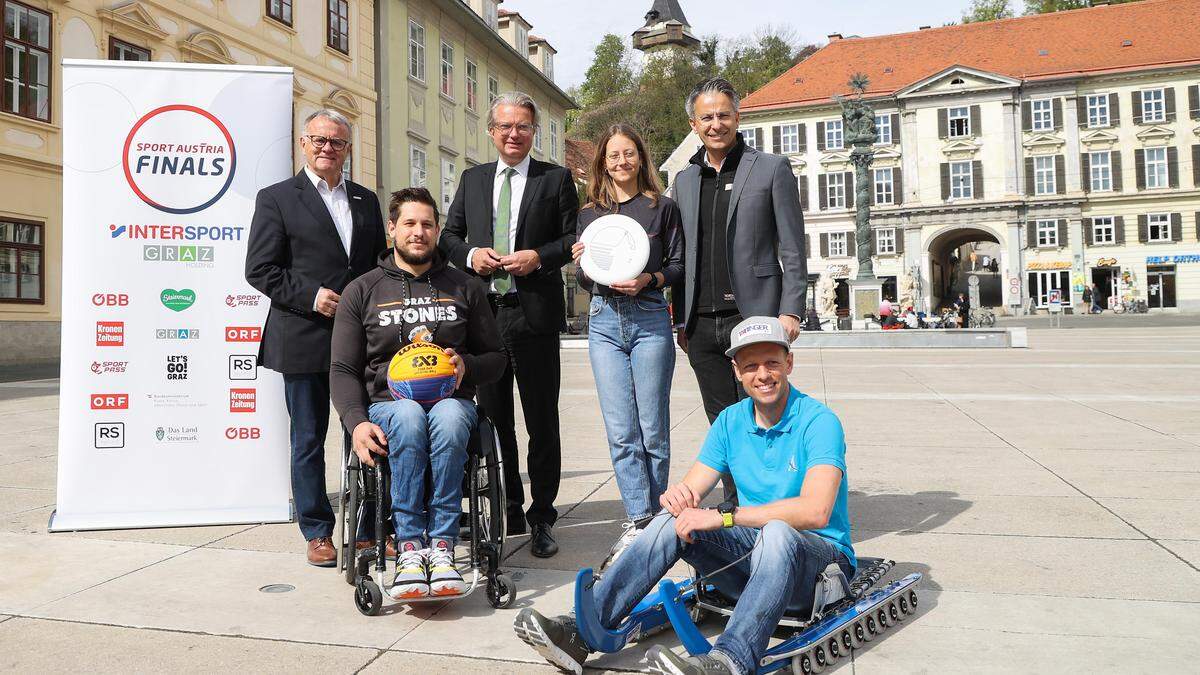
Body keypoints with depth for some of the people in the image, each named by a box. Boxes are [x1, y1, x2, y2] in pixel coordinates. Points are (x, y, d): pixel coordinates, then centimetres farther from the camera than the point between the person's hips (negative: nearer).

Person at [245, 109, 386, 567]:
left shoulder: (366, 200, 16)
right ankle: (317, 532, 17)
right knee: (309, 440, 5)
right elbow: (259, 269, -3)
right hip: (304, 340, -3)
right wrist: (310, 297, -13)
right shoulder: (276, 198, 3)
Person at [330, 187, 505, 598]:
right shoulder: (362, 291, 12)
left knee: (449, 417, -36)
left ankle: (441, 545, -34)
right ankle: (409, 548, -35)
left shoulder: (465, 288, 16)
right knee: (409, 417, -37)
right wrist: (356, 422, -11)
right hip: (387, 402, 0)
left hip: (451, 399, 1)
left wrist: (466, 365, -5)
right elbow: (343, 370, 7)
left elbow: (496, 358, 19)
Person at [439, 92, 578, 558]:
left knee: (542, 422, 3)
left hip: (535, 312, -3)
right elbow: (449, 235, 15)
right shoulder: (472, 179, 15)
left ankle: (542, 518, 14)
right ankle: (507, 510, 23)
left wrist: (539, 256, -13)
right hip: (483, 311, 3)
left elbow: (574, 238, 4)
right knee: (493, 419, 9)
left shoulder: (556, 178, 6)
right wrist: (471, 254, -5)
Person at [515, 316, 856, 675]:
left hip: (818, 557, -5)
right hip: (752, 552, 5)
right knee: (672, 520, -17)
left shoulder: (819, 421, -14)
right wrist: (676, 496, -23)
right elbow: (690, 491, 4)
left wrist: (724, 515, -29)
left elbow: (815, 511, -28)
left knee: (776, 532, -38)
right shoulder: (730, 421, 5)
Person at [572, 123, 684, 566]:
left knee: (652, 429, 1)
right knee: (621, 431, -1)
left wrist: (649, 279, -13)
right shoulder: (589, 213, 15)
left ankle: (654, 518, 15)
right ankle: (639, 521, 4)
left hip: (649, 318, -2)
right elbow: (583, 280, 17)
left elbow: (679, 265, 5)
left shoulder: (662, 207, 7)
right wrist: (582, 264, -5)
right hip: (604, 321, 3)